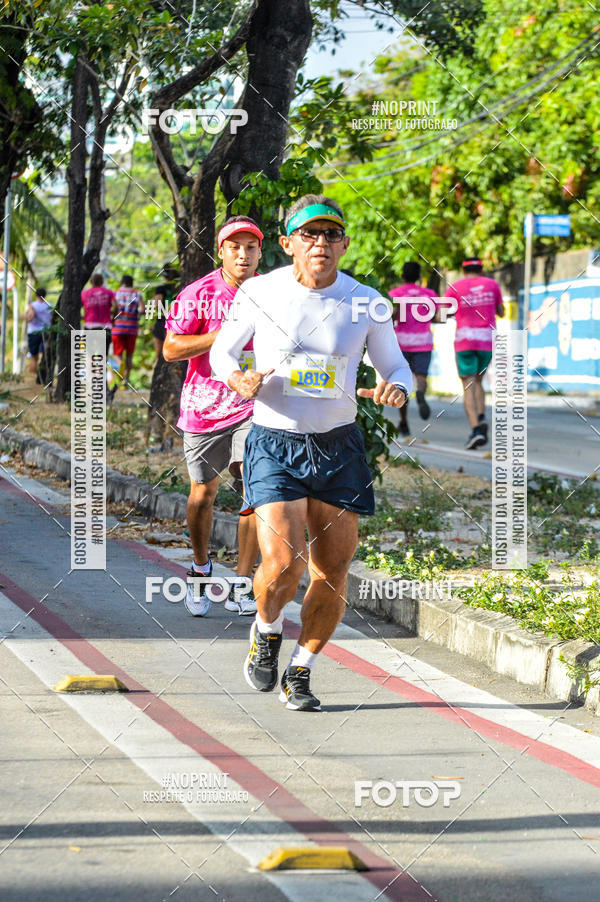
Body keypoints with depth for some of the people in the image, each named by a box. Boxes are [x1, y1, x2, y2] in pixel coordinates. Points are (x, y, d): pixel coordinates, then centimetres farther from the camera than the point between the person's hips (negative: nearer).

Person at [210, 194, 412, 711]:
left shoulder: (366, 302, -1)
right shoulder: (260, 293, -4)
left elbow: (396, 366, 10)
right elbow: (222, 350, 10)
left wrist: (396, 389, -14)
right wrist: (237, 378, -13)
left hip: (339, 445, 2)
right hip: (274, 442, -2)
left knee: (332, 574, 1)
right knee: (284, 565, -18)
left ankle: (300, 674, 23)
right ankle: (267, 632, 16)